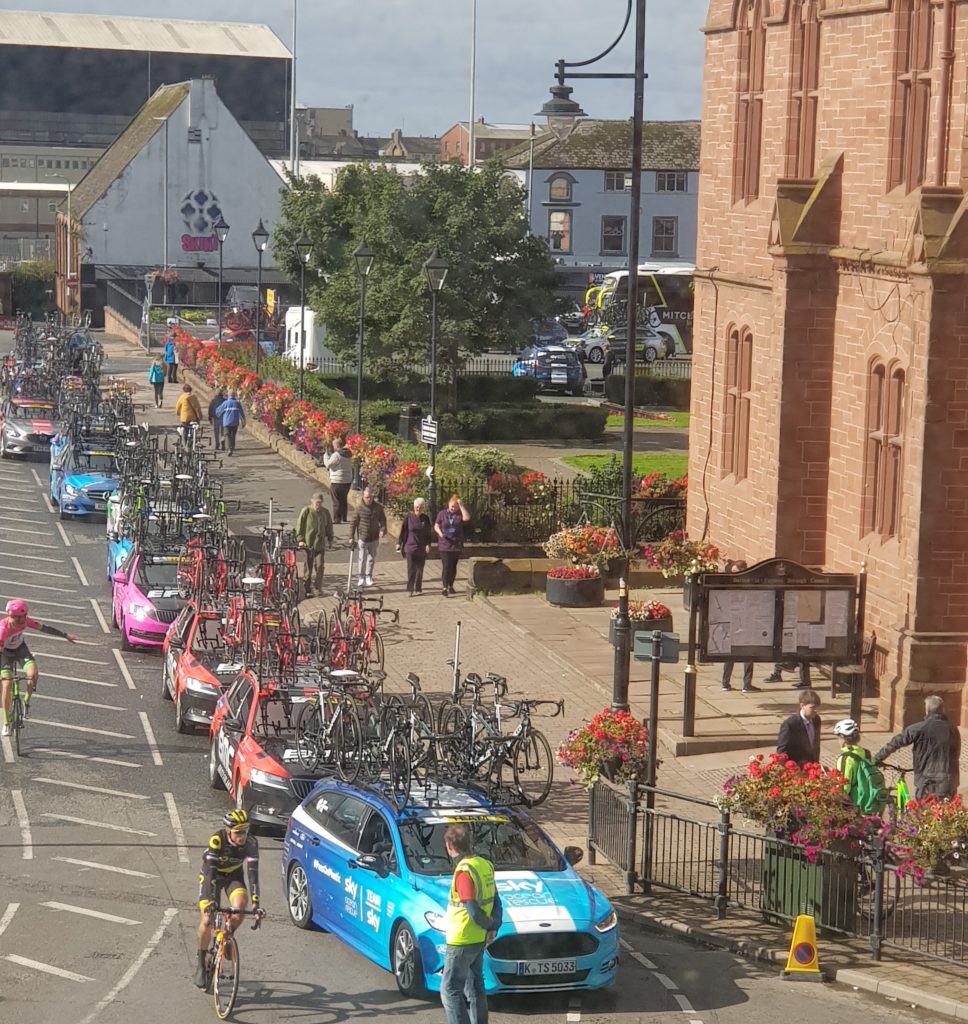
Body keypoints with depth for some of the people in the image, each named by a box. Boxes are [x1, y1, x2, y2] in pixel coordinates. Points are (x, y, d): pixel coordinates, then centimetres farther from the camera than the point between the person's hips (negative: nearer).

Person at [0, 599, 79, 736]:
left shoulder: (25, 621, -24)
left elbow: (45, 628, -14)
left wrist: (66, 635, -13)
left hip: (20, 648, 3)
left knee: (32, 674, -25)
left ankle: (27, 701, 2)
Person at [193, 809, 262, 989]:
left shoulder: (251, 843, -27)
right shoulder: (217, 840, -34)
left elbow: (253, 872, -30)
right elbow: (210, 871, -38)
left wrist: (255, 901, -40)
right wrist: (210, 900, -48)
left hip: (234, 875, 2)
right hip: (212, 874, -2)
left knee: (240, 905, -28)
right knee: (206, 920, -11)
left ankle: (228, 936, 2)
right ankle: (201, 965, 7)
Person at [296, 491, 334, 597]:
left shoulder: (325, 512, 4)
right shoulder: (306, 511, -5)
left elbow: (329, 525, 17)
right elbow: (299, 525, -3)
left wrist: (330, 538, 18)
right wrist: (300, 539, -8)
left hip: (320, 544, 2)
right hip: (308, 544, -2)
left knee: (320, 566, -5)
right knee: (308, 567, 4)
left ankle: (318, 588, 4)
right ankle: (308, 589, 12)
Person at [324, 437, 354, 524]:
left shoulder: (336, 455, -18)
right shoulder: (349, 455, 7)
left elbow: (328, 464, -15)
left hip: (337, 481, -8)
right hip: (348, 480, 8)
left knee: (337, 501, 0)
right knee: (343, 500, 19)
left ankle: (337, 519, 0)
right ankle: (344, 518, 24)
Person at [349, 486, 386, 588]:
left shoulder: (378, 507, -3)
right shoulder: (360, 509, -11)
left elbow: (382, 519, 6)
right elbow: (353, 523, -6)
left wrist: (383, 530, -12)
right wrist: (351, 537, -7)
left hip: (374, 538, 3)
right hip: (362, 537, -3)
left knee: (371, 558, 13)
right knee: (362, 558, -1)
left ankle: (369, 577, 27)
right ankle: (361, 578, 9)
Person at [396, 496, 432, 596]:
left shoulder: (426, 519, 4)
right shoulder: (409, 518, -3)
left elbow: (428, 534, 7)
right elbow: (403, 531, 2)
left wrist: (428, 545, -3)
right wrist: (399, 543, 1)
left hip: (422, 549, 2)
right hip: (410, 547, -2)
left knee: (420, 569, 6)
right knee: (411, 569, -5)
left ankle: (418, 589, 13)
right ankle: (410, 589, -3)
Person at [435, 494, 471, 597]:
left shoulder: (459, 514, 3)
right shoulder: (442, 513, 2)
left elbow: (467, 518, -18)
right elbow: (436, 526, 5)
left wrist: (461, 506, -16)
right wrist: (440, 533, -15)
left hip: (456, 545, 2)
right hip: (444, 545, -2)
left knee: (453, 567, 11)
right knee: (446, 566, -12)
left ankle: (450, 586, 25)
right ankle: (444, 587, -16)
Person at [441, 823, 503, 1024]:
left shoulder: (464, 871, -21)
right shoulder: (485, 865, 6)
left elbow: (473, 910, -22)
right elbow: (496, 901, 11)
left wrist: (489, 925, -5)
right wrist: (494, 926, 2)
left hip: (461, 941, -9)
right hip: (480, 940, 9)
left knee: (450, 990, -4)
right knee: (475, 988, 18)